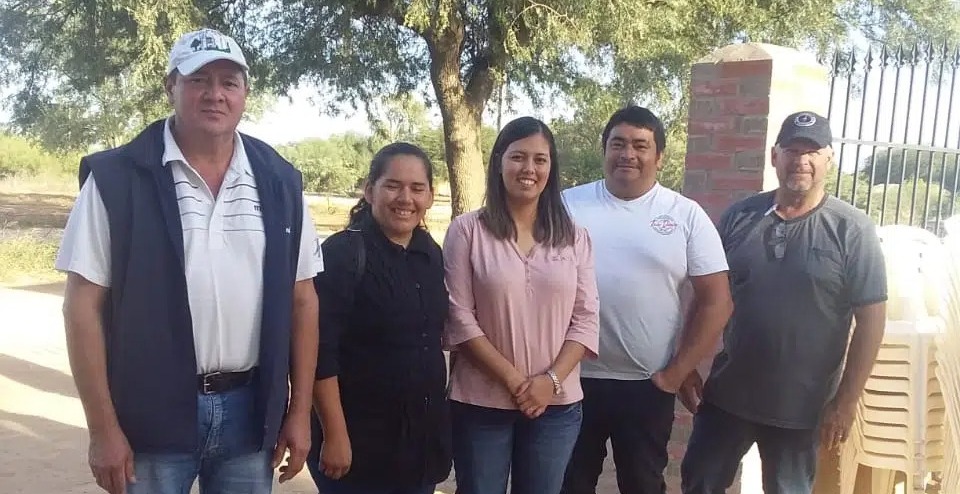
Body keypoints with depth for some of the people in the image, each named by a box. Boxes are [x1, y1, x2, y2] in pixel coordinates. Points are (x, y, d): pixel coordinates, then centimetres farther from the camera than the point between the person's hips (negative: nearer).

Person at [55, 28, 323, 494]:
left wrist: (299, 411, 5)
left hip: (251, 410, 3)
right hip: (151, 415, -2)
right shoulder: (116, 177, -7)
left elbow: (301, 299, 6)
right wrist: (104, 429, -8)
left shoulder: (279, 182, 3)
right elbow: (83, 304, -6)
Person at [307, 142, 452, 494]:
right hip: (359, 439, -6)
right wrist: (334, 434, -20)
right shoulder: (342, 254, -14)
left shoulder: (432, 255, 6)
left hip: (423, 435, 7)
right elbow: (319, 352, -18)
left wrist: (438, 411, 16)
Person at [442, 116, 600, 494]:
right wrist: (514, 380, -13)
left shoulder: (575, 237, 5)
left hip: (556, 406, 3)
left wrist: (552, 380, -11)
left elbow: (585, 318, 2)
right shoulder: (467, 230, -3)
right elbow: (458, 318, -8)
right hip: (481, 404, -2)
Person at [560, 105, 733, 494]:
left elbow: (716, 302, -2)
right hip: (573, 379, 1)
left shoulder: (686, 215, -2)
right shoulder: (568, 205, 0)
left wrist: (675, 374, -5)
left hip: (648, 386, 0)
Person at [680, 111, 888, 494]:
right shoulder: (739, 216, 0)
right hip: (727, 392, 3)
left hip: (800, 405, -2)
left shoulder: (852, 230, -9)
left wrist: (846, 401, -12)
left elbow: (871, 318, -9)